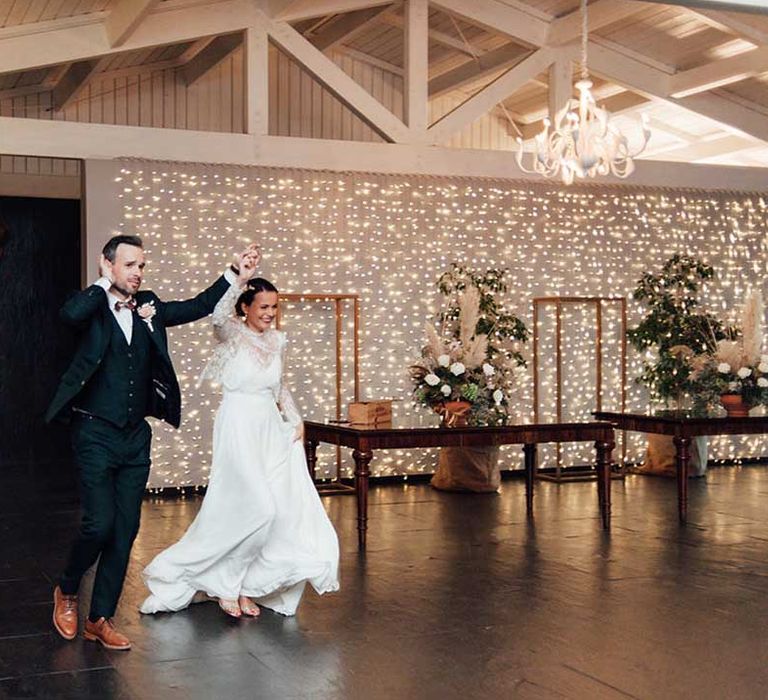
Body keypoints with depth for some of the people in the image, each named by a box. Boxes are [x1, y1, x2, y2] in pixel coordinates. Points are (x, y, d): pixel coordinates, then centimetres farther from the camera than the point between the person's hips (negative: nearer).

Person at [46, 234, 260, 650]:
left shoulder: (148, 306, 8)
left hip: (136, 437, 5)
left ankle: (101, 619, 17)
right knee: (99, 525, -10)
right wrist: (106, 283, -16)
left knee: (125, 530, 6)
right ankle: (66, 593, 19)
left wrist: (236, 276, 0)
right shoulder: (93, 308, -7)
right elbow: (69, 315, -30)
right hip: (96, 434, -5)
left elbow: (198, 307, 10)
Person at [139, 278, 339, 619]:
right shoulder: (232, 334, -6)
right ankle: (225, 581, 6)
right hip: (239, 429, -7)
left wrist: (295, 420, 12)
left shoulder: (277, 340, 12)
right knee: (257, 508, -15)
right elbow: (218, 315, -31)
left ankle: (243, 585, 17)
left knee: (284, 508, 2)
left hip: (271, 430, 7)